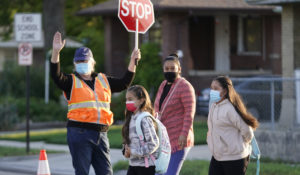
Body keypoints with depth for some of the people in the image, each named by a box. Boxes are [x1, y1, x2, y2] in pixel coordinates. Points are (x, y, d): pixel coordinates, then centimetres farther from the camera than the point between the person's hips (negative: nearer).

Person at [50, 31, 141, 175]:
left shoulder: (103, 81, 19)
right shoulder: (72, 81, 5)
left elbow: (124, 83, 24)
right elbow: (56, 76, -13)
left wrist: (133, 62, 17)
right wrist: (56, 52, -25)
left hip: (101, 134, 4)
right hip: (79, 133, -4)